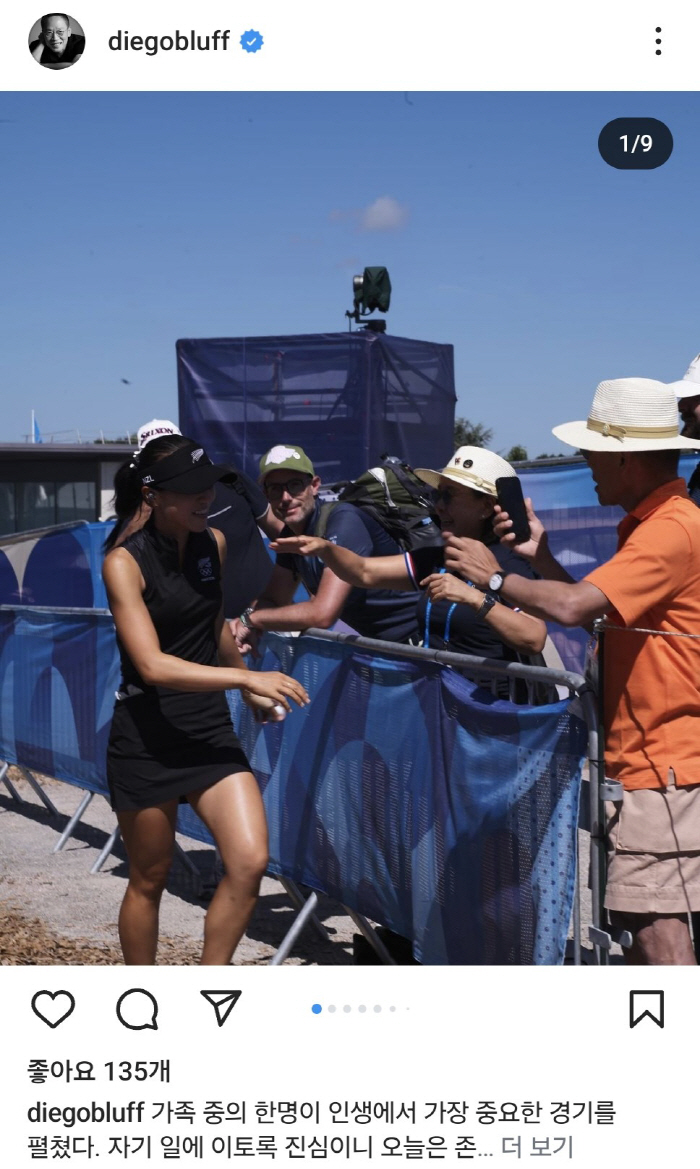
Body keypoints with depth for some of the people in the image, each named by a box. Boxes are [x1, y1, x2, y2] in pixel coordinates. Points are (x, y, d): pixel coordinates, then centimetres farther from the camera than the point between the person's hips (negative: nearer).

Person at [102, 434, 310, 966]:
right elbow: (152, 664, -25)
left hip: (211, 731, 5)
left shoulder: (214, 543, 3)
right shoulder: (124, 562, -15)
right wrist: (247, 677, -30)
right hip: (146, 738, -5)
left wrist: (250, 691, 34)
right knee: (149, 880, 8)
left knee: (250, 862, -10)